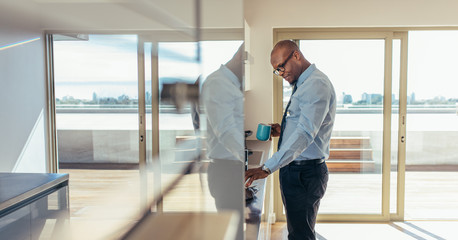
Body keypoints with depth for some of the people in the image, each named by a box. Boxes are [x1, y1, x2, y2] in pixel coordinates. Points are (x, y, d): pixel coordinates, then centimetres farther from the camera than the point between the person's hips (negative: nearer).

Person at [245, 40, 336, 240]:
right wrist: (283, 130, 6)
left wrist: (268, 168, -34)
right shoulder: (302, 85, 17)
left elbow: (305, 133, -29)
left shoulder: (316, 84, -17)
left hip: (305, 173, -10)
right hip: (293, 171, 10)